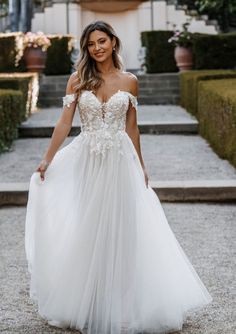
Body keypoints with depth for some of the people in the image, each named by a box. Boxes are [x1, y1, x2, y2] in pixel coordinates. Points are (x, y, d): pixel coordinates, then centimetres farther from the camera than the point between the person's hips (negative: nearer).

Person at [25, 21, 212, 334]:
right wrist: (47, 160, -7)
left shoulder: (129, 81, 3)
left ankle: (118, 305, 17)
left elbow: (132, 128, 8)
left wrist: (141, 167, 10)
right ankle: (83, 303, 19)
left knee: (119, 230, 4)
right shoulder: (78, 79, 1)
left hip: (119, 162, 0)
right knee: (83, 231, 5)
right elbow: (64, 122, -2)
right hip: (85, 161, 0)